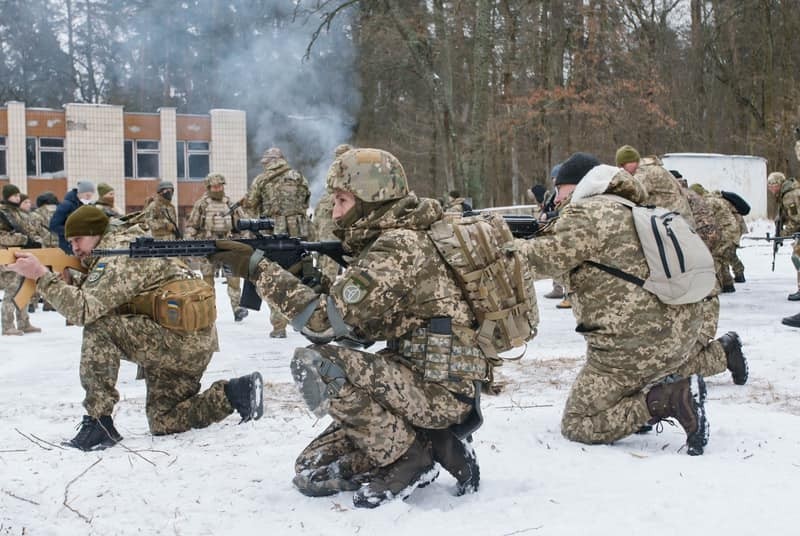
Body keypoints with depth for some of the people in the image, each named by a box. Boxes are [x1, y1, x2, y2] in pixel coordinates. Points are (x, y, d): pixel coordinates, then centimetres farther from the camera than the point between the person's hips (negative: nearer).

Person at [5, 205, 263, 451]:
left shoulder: (120, 254, -13)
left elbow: (84, 310, -23)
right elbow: (93, 304, 16)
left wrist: (42, 275, -21)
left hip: (183, 337, -11)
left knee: (99, 329, -18)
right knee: (163, 423, 16)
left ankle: (99, 423, -13)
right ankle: (237, 392, 13)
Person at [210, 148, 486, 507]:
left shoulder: (400, 245, -18)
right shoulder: (380, 242, 12)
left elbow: (326, 321, -24)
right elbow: (354, 331, 12)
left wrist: (259, 269, -17)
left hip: (442, 390, -9)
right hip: (417, 387, 9)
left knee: (314, 364, -24)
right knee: (311, 474, 7)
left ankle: (408, 459, -11)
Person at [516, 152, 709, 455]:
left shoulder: (585, 212, -8)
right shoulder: (629, 209, 19)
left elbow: (548, 259, -16)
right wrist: (552, 225, 16)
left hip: (634, 348, -9)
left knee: (576, 426, 4)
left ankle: (665, 400, -13)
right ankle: (657, 385, 17)